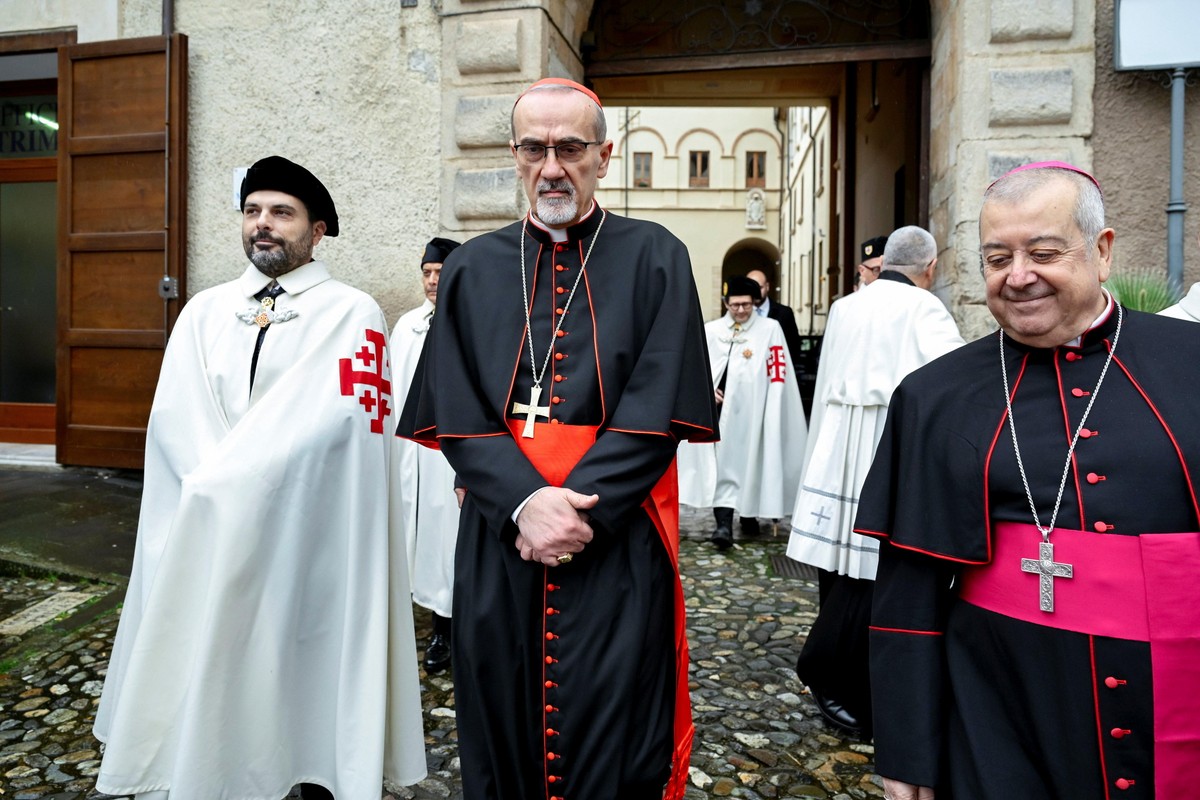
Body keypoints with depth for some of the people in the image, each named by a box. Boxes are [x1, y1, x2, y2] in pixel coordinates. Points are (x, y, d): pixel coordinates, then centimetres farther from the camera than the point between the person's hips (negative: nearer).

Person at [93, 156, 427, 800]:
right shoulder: (204, 311, 10)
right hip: (203, 527, 4)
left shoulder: (352, 314, -3)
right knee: (210, 664, 10)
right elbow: (174, 416, 0)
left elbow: (331, 418, -15)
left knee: (301, 665, 6)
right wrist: (215, 487, -15)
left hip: (308, 531, -3)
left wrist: (226, 481, -15)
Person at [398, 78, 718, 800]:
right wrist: (526, 503, -15)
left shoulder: (655, 259, 2)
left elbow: (656, 412, -8)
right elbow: (455, 414, -1)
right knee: (500, 739, 16)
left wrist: (577, 507, -16)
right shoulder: (473, 269, 8)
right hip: (499, 546, 3)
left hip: (617, 548, -2)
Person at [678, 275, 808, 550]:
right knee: (723, 464, -4)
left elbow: (778, 373, -4)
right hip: (721, 409, 1)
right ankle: (724, 524, -6)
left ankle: (749, 514, 28)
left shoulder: (770, 328, -1)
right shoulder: (710, 330, 6)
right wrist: (707, 388, -4)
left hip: (754, 411, -1)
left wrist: (773, 411, -11)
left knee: (751, 463, 9)